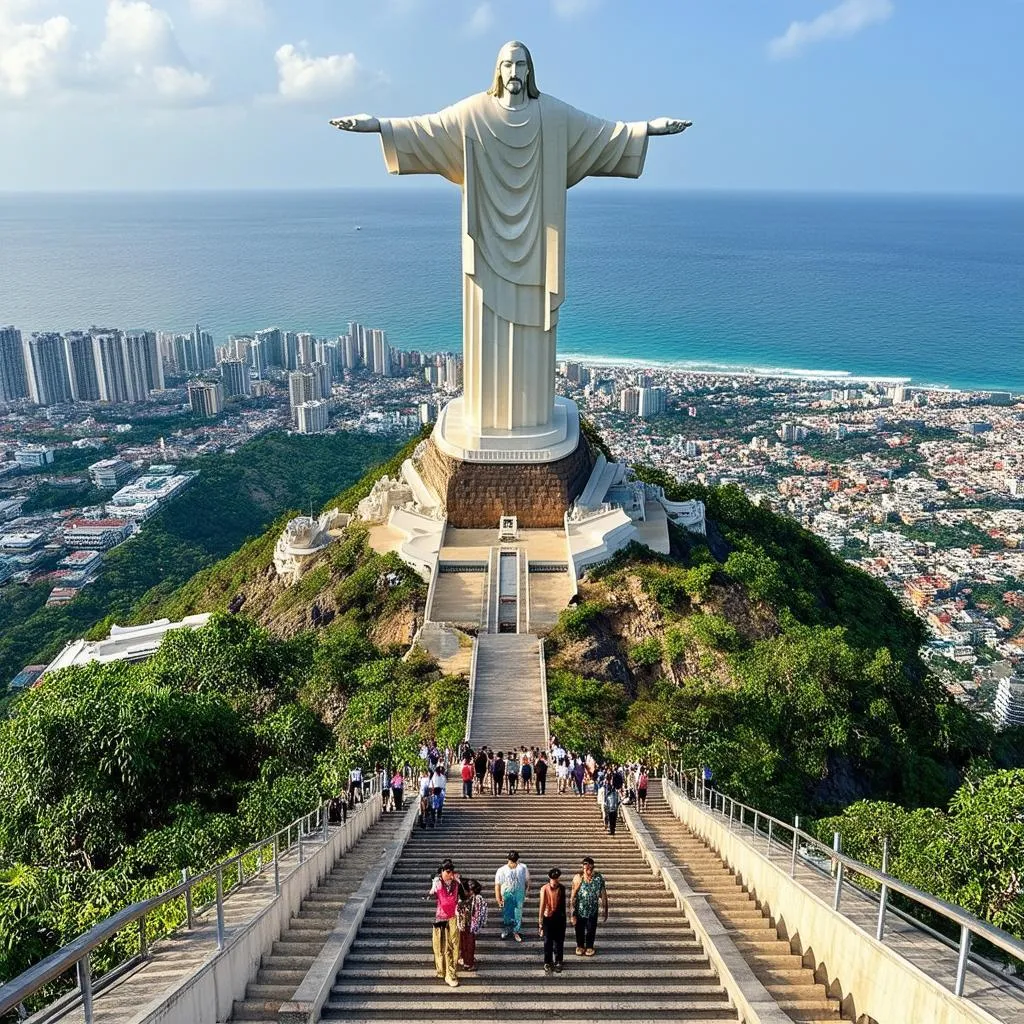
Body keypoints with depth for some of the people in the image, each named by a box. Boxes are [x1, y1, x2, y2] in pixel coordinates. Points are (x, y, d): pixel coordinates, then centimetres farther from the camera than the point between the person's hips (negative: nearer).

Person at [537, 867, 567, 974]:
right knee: (548, 942, 7)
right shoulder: (544, 889, -18)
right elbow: (542, 906, -17)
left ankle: (558, 962, 30)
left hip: (560, 918, 3)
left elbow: (563, 903, 5)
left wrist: (564, 917, 13)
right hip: (548, 918, -2)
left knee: (559, 941, 12)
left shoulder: (562, 888, -8)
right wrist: (540, 922, -15)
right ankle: (547, 963, 25)